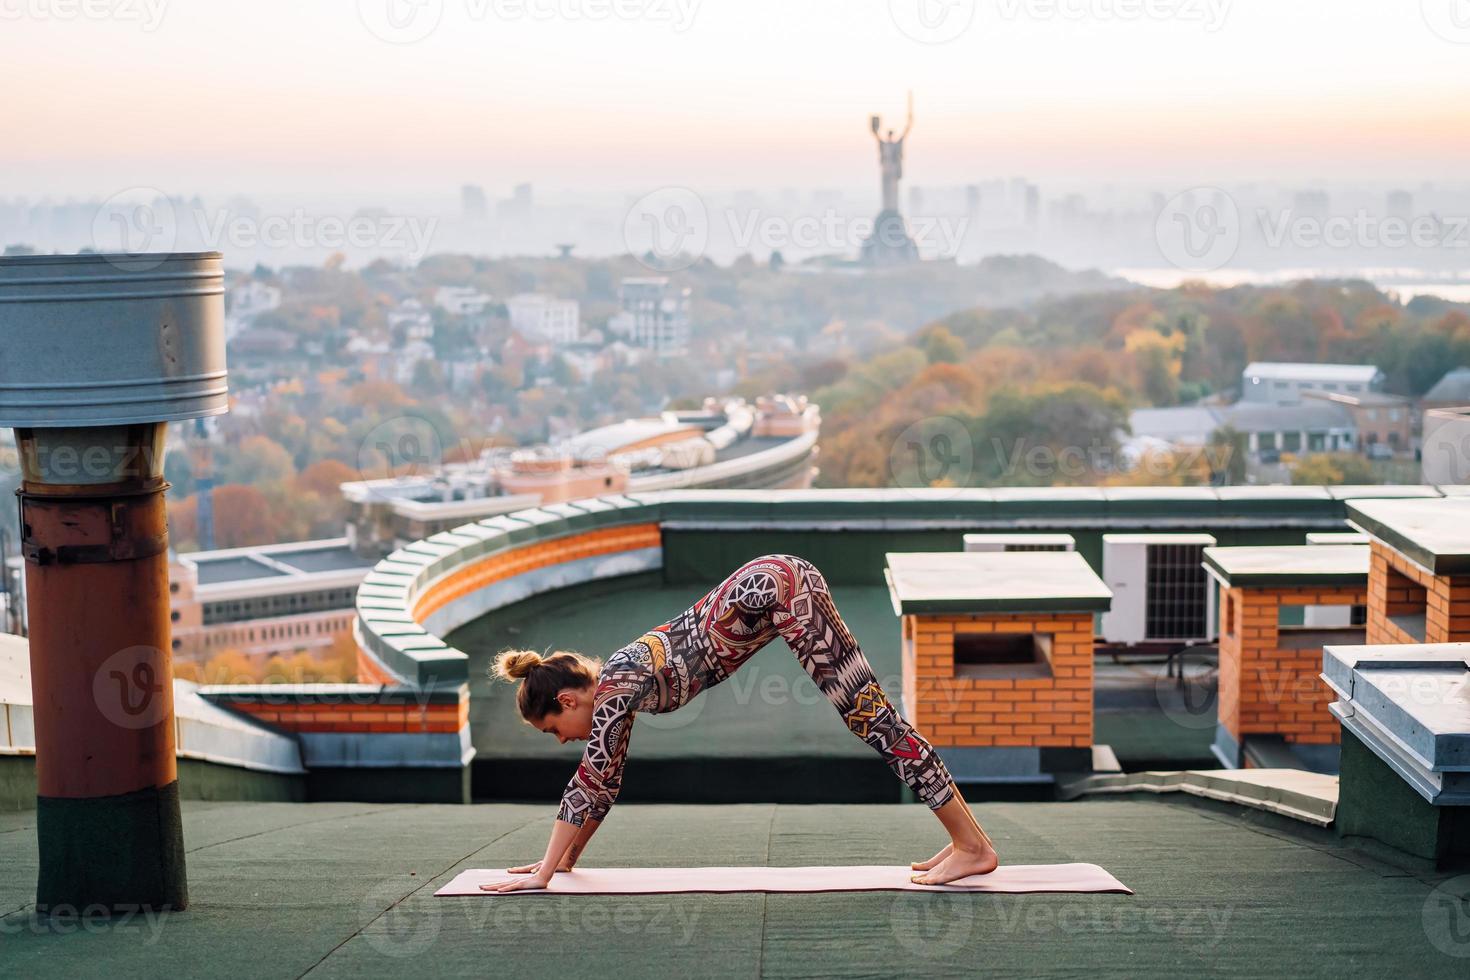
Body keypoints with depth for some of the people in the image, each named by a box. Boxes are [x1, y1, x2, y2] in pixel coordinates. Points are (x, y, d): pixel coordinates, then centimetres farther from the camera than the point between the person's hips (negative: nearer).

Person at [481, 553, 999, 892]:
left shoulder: (615, 687, -13)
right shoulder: (615, 685, 10)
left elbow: (588, 783, -15)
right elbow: (605, 782, 20)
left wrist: (543, 874, -12)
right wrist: (566, 858, 22)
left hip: (777, 589, -8)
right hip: (772, 589, 8)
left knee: (873, 716, -9)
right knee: (873, 719, 9)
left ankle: (974, 845, -7)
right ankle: (964, 839, 13)